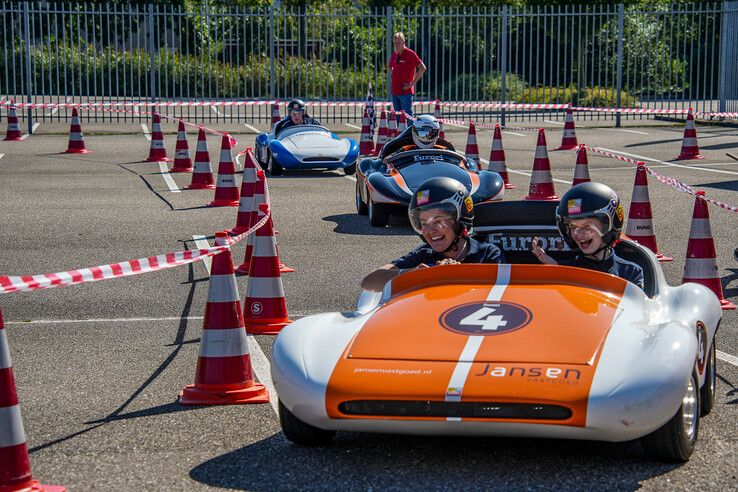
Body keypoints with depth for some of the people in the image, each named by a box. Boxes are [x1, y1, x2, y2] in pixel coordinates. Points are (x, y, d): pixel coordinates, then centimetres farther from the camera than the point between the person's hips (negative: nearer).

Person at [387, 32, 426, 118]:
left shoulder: (410, 54, -8)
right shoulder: (394, 54, 14)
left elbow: (422, 68, -17)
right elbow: (389, 66, 36)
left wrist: (412, 83, -16)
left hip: (405, 91, -8)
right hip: (395, 91, 8)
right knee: (398, 117, 12)